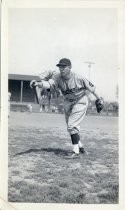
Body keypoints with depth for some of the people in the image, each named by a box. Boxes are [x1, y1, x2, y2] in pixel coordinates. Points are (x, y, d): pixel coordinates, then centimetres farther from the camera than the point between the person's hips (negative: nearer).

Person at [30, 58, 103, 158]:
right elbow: (49, 84, -36)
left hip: (80, 102, -6)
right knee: (70, 126, 16)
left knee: (72, 125, -16)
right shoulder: (57, 77, -17)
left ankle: (76, 151, -6)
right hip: (68, 103, 6)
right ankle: (80, 146, 37)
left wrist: (98, 100, -2)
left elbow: (91, 87, -11)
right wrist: (39, 84, -58)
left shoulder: (78, 78, -25)